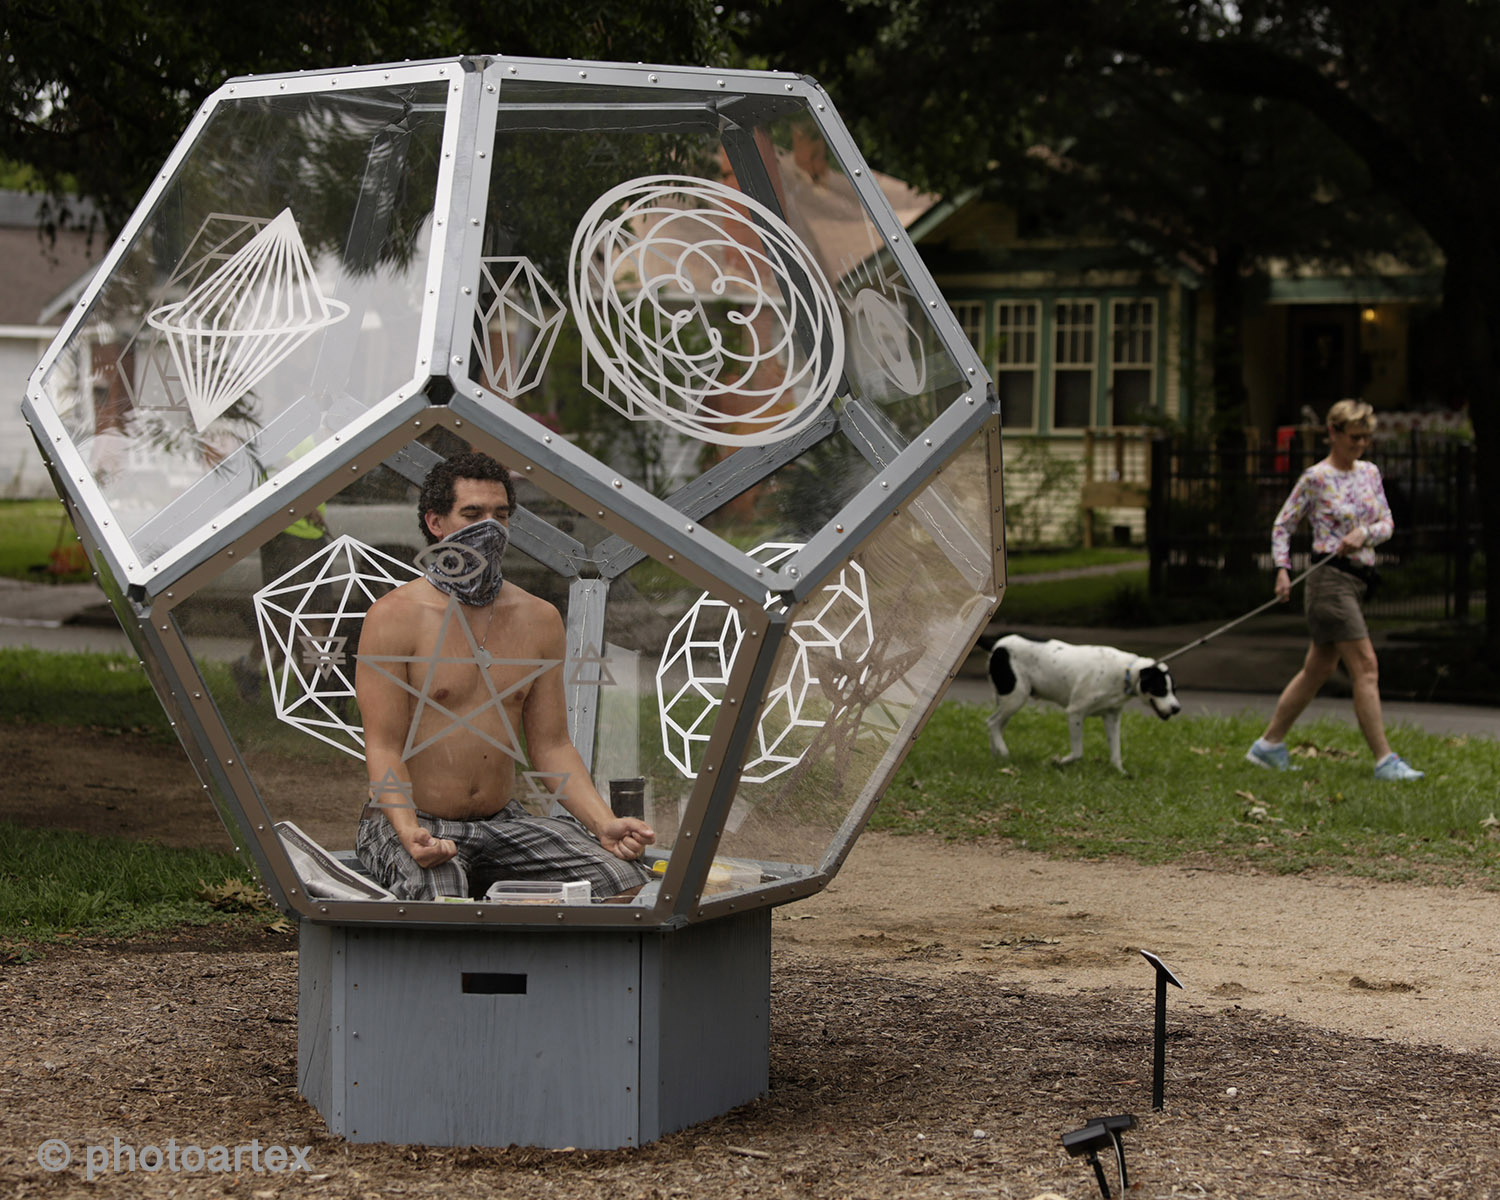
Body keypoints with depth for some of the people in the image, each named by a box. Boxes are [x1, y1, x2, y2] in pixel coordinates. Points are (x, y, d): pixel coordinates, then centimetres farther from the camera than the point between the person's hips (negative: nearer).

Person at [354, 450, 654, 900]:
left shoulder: (539, 620, 8)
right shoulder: (394, 617, -8)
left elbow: (551, 745, 9)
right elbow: (384, 748, -12)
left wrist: (605, 823, -7)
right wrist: (409, 834, -30)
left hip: (505, 823, 5)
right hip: (413, 825, -5)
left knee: (626, 881, -19)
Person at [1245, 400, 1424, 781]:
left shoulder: (1369, 473, 11)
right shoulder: (1316, 478, -7)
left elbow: (1387, 523, 10)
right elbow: (1283, 524, -2)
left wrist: (1365, 533, -11)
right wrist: (1283, 570, -12)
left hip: (1357, 579, 8)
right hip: (1330, 578, -8)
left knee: (1318, 669, 12)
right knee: (1366, 667, -11)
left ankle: (1269, 745, 21)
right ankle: (1385, 760, -11)